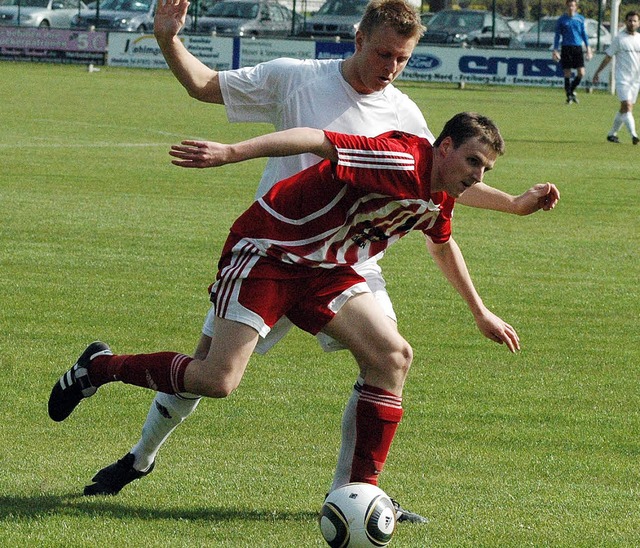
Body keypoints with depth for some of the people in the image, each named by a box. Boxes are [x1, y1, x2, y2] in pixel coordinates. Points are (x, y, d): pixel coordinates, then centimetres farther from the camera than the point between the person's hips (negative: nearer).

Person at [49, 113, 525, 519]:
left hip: (321, 269, 9)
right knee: (218, 380, -17)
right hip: (266, 249, -9)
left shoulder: (439, 200, 6)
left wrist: (481, 313, 38)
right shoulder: (401, 163, -25)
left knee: (393, 357, -8)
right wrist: (234, 152, -42)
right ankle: (100, 366, 7)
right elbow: (316, 140, -32)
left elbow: (443, 245, 29)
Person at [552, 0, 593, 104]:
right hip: (566, 48, -2)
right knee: (567, 74, -3)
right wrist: (555, 50, 0)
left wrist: (588, 48, 10)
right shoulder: (562, 19, 3)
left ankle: (572, 90, 17)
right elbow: (557, 35, 7)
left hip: (578, 48, 2)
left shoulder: (580, 19, 9)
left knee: (581, 73, -7)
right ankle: (569, 96, 7)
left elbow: (584, 33, 16)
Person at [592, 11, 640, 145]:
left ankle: (612, 134, 21)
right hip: (622, 78, -5)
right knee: (626, 105, -17)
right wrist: (598, 72, 0)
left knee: (625, 109, 8)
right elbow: (608, 57, 1)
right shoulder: (619, 38, -3)